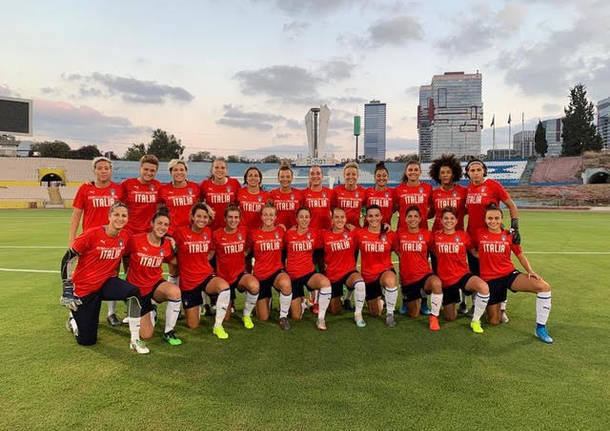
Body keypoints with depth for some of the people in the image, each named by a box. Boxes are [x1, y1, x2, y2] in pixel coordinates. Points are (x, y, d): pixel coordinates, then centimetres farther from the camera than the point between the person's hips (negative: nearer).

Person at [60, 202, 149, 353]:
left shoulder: (125, 236, -7)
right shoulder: (92, 234, -20)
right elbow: (67, 259, -13)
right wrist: (67, 290, -14)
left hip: (106, 283, 3)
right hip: (83, 288, -3)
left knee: (134, 292, -29)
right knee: (87, 340, 4)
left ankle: (135, 341, -17)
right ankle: (74, 318, 38)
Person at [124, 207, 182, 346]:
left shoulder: (166, 244, -5)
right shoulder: (135, 240, -17)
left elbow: (174, 261, 11)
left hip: (156, 285, 2)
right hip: (137, 289, -2)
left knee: (175, 291, -36)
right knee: (146, 335, -4)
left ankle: (169, 332, -14)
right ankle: (151, 311, 33)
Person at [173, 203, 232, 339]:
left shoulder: (208, 232, 0)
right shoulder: (181, 232, -12)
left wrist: (203, 261, 3)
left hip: (207, 275, 2)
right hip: (187, 280, -2)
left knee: (224, 287, -35)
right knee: (193, 325, 5)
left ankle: (217, 326, -16)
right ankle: (198, 304, 41)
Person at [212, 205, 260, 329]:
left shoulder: (244, 231, -4)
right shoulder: (217, 234, -9)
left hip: (240, 274, 1)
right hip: (224, 277, 0)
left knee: (254, 285, -36)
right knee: (225, 318, 6)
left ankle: (246, 315, -9)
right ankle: (229, 303, 43)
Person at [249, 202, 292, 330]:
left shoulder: (281, 231, -1)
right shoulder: (253, 234, -3)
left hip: (277, 271, 0)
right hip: (260, 274, 1)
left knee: (286, 284, -40)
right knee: (263, 318, 4)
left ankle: (283, 317, -15)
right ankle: (267, 299, 40)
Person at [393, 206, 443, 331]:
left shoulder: (427, 234, -2)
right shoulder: (400, 234, 0)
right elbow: (396, 250, 14)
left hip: (424, 274, -1)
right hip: (407, 278, 2)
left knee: (436, 283, -39)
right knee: (413, 315, 12)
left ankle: (433, 316, -18)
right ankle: (413, 300, 48)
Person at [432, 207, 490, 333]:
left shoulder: (463, 235, -2)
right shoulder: (436, 236, -2)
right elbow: (433, 252, 11)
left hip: (463, 275, -1)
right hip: (445, 279, 1)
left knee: (484, 287, -35)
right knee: (450, 318, 9)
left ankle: (476, 321, -12)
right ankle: (449, 306, 47)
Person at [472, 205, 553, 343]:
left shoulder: (509, 235, 1)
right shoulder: (480, 234, -4)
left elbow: (520, 254, 8)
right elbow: (472, 250, 10)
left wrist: (530, 271, -6)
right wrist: (483, 257, -7)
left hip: (509, 274, 2)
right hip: (489, 278, -1)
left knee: (544, 287, -23)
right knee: (494, 321, 1)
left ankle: (540, 328, -10)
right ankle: (497, 308, 40)